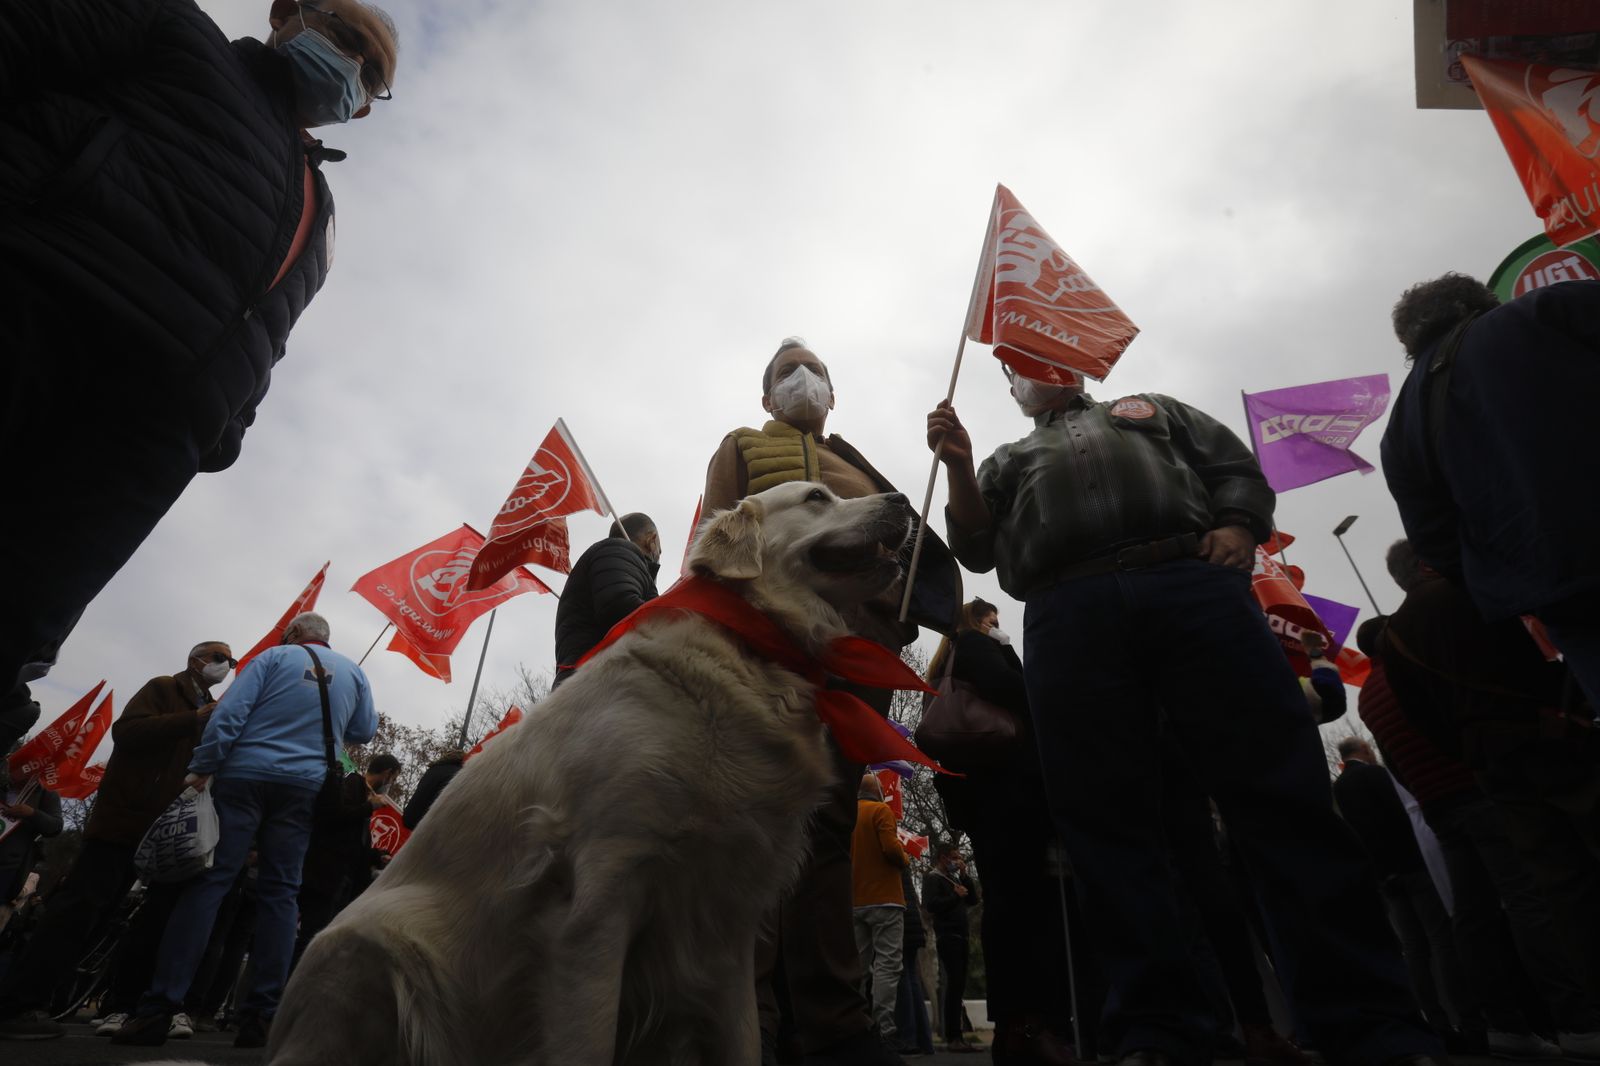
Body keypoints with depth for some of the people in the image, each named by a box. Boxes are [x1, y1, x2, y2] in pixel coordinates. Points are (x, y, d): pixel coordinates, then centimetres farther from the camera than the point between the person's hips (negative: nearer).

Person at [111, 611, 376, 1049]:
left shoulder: (274, 657, 6)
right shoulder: (354, 672, 14)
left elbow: (230, 713, -5)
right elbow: (364, 731, 18)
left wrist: (201, 768, -5)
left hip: (246, 774, -2)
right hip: (304, 785, 2)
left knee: (209, 881, -2)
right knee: (279, 892, 3)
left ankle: (160, 1007, -6)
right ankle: (260, 1016, 0)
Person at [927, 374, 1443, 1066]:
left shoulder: (1153, 408, 34)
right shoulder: (1005, 462, 32)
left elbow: (1237, 467, 23)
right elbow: (976, 548, 17)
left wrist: (1238, 527, 1)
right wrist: (955, 465, 2)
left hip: (1195, 581, 0)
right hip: (1066, 614, 1)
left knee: (1280, 789, -8)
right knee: (1107, 820, -5)